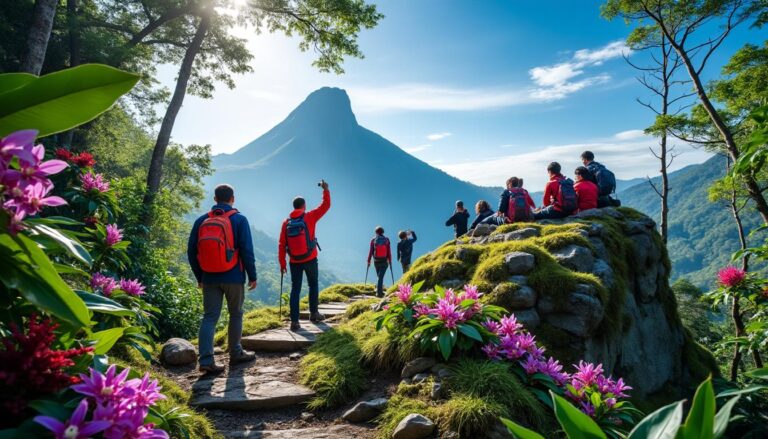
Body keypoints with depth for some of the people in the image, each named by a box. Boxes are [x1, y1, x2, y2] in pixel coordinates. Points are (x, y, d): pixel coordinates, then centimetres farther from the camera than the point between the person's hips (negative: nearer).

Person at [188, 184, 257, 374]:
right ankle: (236, 353, 24)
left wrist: (199, 277, 17)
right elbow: (247, 250, -11)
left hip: (209, 279, 3)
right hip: (233, 278, -3)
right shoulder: (239, 219, -7)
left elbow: (192, 251, 7)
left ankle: (206, 360, -3)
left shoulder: (201, 221, 4)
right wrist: (252, 276, -2)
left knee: (209, 317, 5)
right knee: (236, 315, 13)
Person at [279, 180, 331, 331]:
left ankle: (294, 321, 0)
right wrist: (326, 190, 10)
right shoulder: (309, 217, -6)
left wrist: (282, 263, 5)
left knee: (295, 289, 4)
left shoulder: (286, 222, 1)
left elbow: (282, 245, 0)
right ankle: (313, 313, 26)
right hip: (310, 259, -2)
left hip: (294, 261, 2)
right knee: (313, 285, 18)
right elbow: (326, 205, 0)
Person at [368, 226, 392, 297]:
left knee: (379, 276, 20)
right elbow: (389, 251, -3)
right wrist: (390, 261, 5)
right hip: (384, 261, -2)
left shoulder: (373, 240, -3)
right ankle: (379, 292, -14)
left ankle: (380, 291, 29)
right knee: (381, 277, -4)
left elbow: (370, 251, -4)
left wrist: (369, 261, 4)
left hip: (376, 261, 2)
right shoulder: (386, 240, -3)